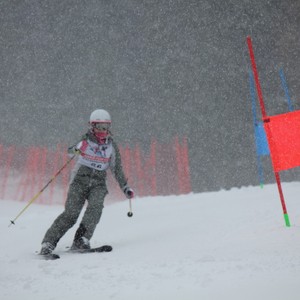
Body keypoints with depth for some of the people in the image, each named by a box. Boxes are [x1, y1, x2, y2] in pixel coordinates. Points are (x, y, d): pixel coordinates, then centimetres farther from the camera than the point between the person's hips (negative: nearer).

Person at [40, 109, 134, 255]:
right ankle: (48, 243, -5)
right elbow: (70, 151, -15)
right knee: (71, 213, -14)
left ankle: (81, 240, -27)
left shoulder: (111, 146, 7)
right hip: (80, 180, -2)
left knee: (95, 206, -27)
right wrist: (75, 148, -38)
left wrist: (125, 188, 11)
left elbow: (117, 169, 14)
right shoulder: (84, 139, -1)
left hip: (99, 184, 2)